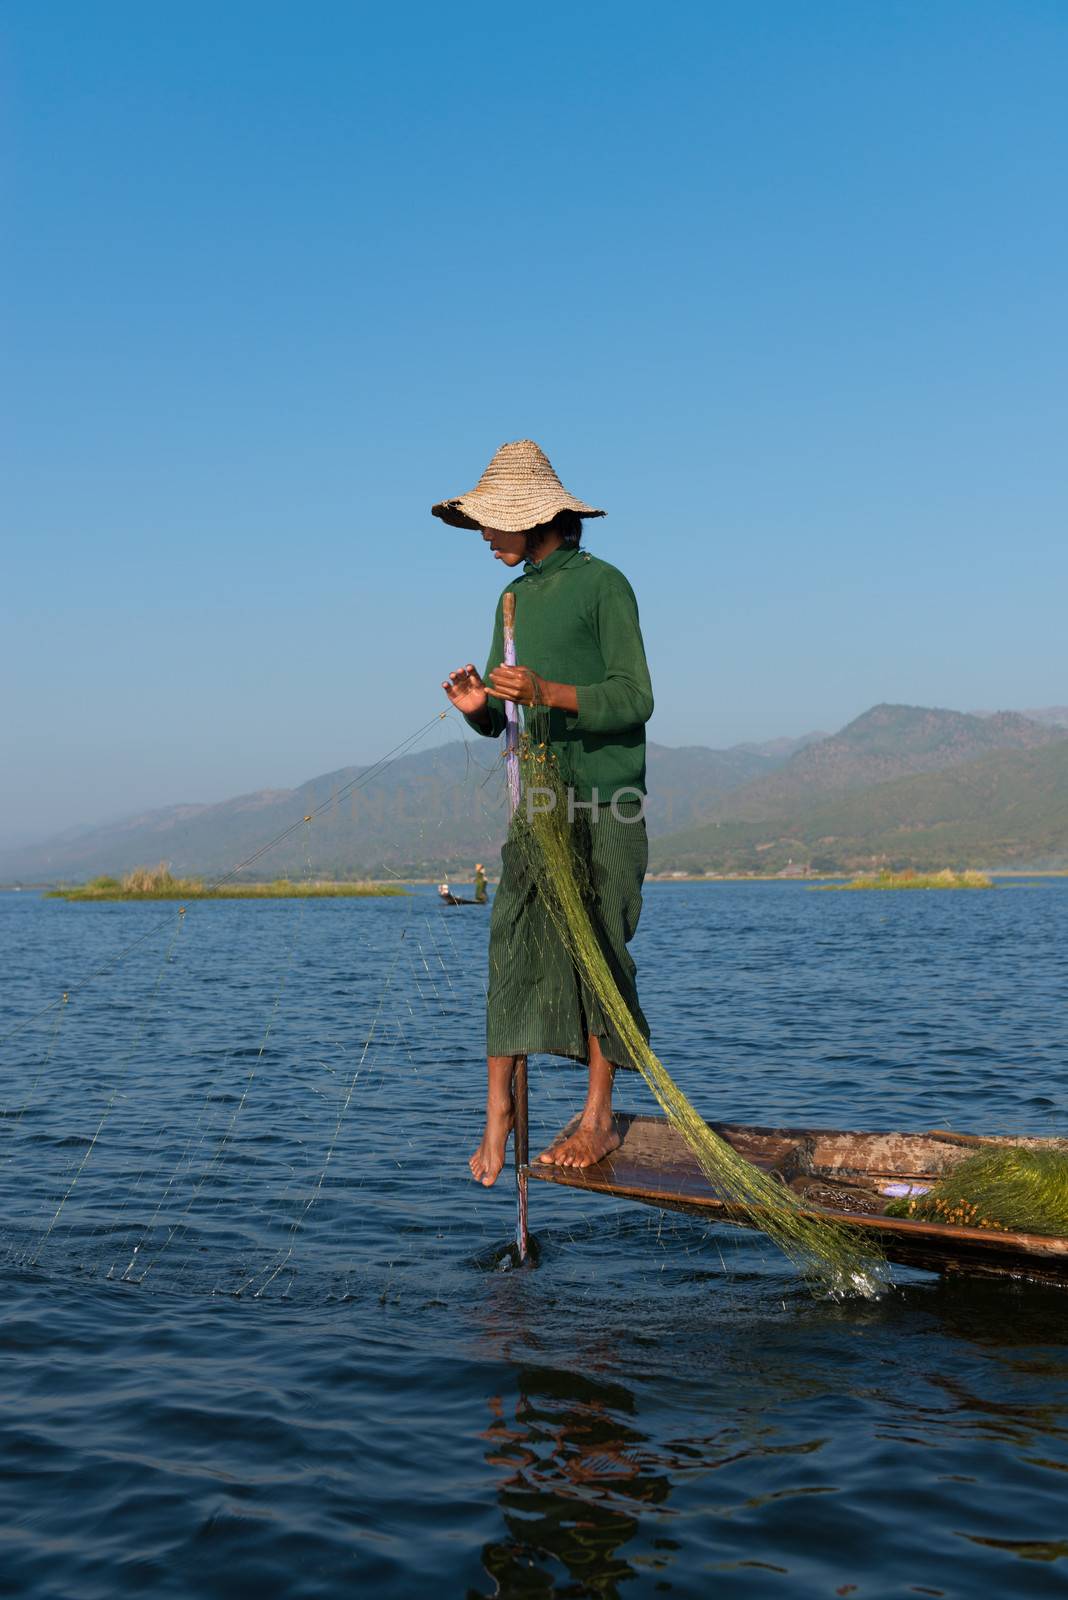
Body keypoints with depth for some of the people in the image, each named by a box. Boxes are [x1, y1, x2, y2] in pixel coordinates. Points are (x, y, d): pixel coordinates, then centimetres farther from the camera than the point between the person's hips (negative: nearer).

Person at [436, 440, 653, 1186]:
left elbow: (636, 698, -11)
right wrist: (479, 706, -6)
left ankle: (599, 1118, 6)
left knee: (598, 948, -3)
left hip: (605, 802, -5)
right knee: (513, 943, -3)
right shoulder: (514, 598, 16)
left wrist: (547, 692, -23)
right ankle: (499, 1112, 1)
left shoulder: (603, 584, -4)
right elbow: (500, 722, 17)